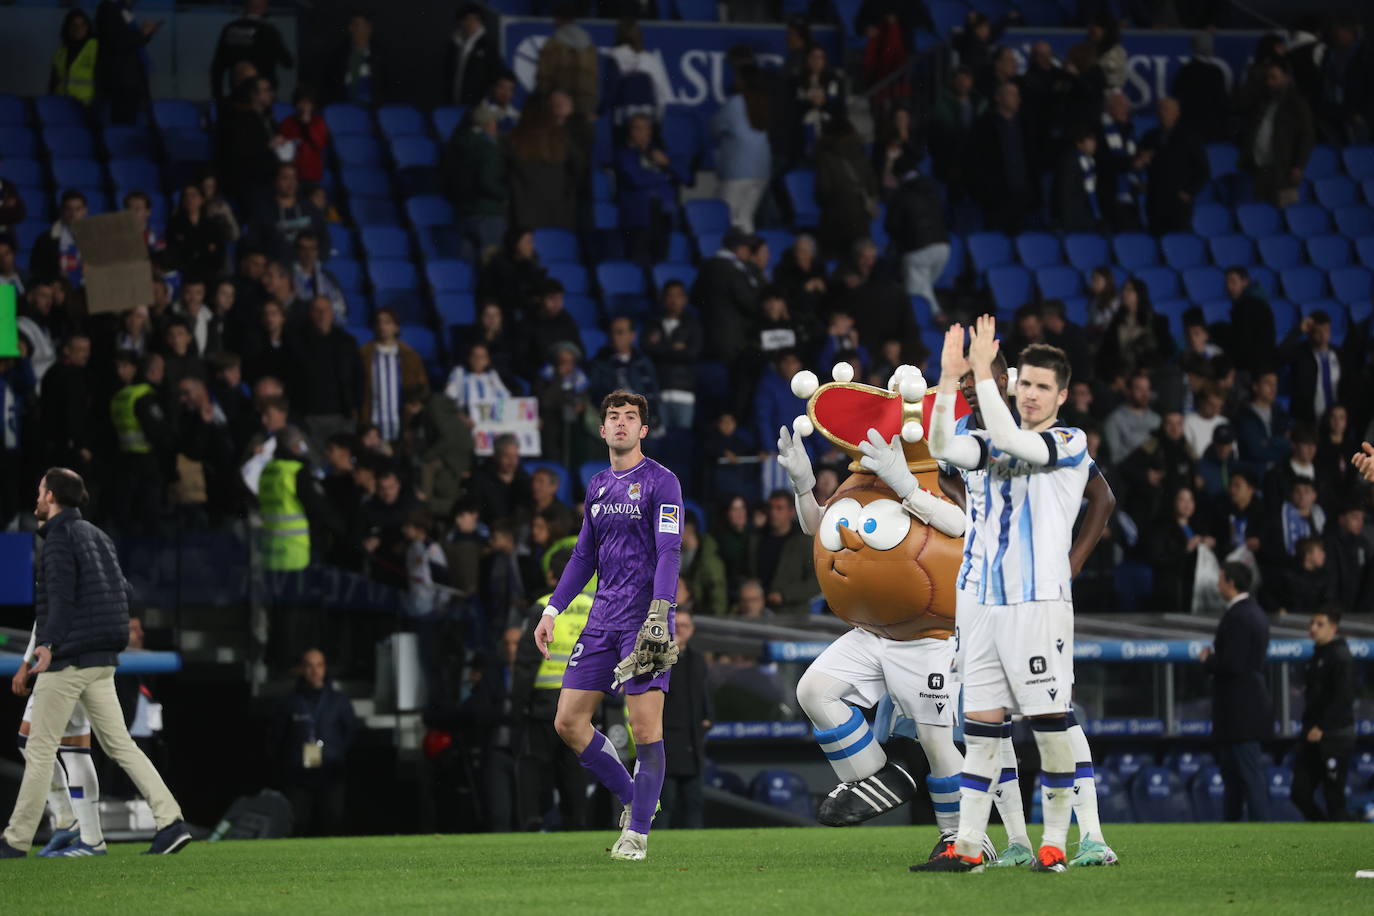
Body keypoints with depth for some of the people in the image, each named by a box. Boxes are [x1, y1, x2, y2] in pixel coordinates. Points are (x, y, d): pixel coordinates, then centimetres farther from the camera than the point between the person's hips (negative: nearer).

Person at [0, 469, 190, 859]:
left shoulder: (60, 537, -9)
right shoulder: (97, 535, 16)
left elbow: (61, 593, -21)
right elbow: (125, 592, 17)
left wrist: (49, 644, -28)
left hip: (67, 662, -8)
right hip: (102, 662, 8)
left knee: (39, 750, -2)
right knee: (119, 743, 5)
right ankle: (170, 822, -7)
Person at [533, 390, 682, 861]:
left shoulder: (661, 482, -5)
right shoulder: (597, 487, 15)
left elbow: (669, 551, -13)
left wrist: (659, 614, -23)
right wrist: (552, 610, 16)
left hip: (644, 621, -7)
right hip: (601, 621, 7)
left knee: (646, 726, -9)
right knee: (569, 722, 3)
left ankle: (637, 832, -1)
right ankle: (632, 798, 17)